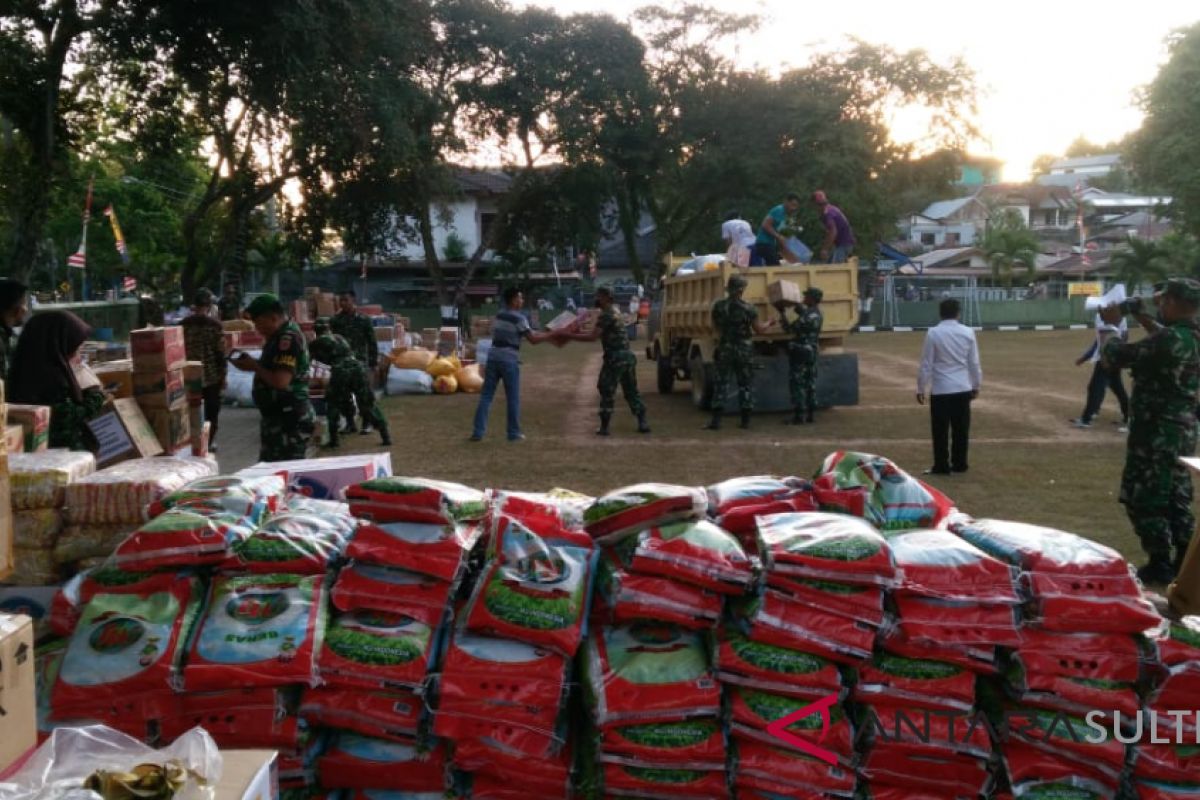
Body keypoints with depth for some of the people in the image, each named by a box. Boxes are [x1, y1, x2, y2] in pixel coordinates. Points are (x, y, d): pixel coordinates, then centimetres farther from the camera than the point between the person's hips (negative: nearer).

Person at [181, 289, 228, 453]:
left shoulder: (183, 324, -3)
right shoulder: (214, 325, -10)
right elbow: (220, 353, -10)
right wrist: (223, 375, 0)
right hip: (211, 376, -2)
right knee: (211, 411, 10)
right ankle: (209, 442, 13)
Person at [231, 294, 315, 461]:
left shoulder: (287, 338, -18)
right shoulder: (280, 336, 14)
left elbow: (281, 381, -25)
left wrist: (254, 366, -11)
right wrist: (253, 363, 4)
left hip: (289, 418, -11)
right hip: (277, 416, 11)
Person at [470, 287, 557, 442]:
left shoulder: (498, 316, 15)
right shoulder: (519, 318, -7)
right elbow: (533, 339, -11)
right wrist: (552, 335, -1)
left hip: (493, 358, 6)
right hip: (509, 361, -6)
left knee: (486, 396, 5)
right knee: (513, 399, 5)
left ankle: (478, 431, 2)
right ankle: (514, 433, 10)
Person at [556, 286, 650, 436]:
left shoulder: (606, 314, -13)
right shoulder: (614, 311, 19)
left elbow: (592, 337, -21)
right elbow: (599, 334, 22)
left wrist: (569, 335, -18)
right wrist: (579, 332, 12)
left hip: (615, 357, -9)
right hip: (627, 355, 9)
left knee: (607, 391, -1)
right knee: (631, 390, 13)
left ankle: (604, 427, 2)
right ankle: (643, 423, 11)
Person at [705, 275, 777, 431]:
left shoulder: (718, 306, -5)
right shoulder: (748, 308, -11)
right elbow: (759, 329, -2)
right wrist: (769, 324, 18)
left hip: (725, 349, 1)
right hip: (744, 350, -1)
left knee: (721, 384, 4)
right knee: (745, 384, 10)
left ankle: (716, 420, -5)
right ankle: (745, 420, 11)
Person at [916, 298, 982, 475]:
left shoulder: (933, 333, -9)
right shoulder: (968, 332, 0)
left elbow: (926, 364, -7)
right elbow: (974, 363, 5)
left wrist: (921, 388, 2)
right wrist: (976, 385, 17)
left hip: (940, 389, -3)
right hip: (963, 388, 3)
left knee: (941, 430, 3)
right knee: (961, 429, 11)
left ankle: (941, 466, 6)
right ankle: (959, 464, 17)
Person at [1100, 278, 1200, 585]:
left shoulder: (1169, 340, -23)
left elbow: (1113, 357, -16)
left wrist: (1112, 324, 0)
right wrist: (1142, 317, 23)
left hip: (1156, 432, -9)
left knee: (1144, 497, 2)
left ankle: (1160, 565, 5)